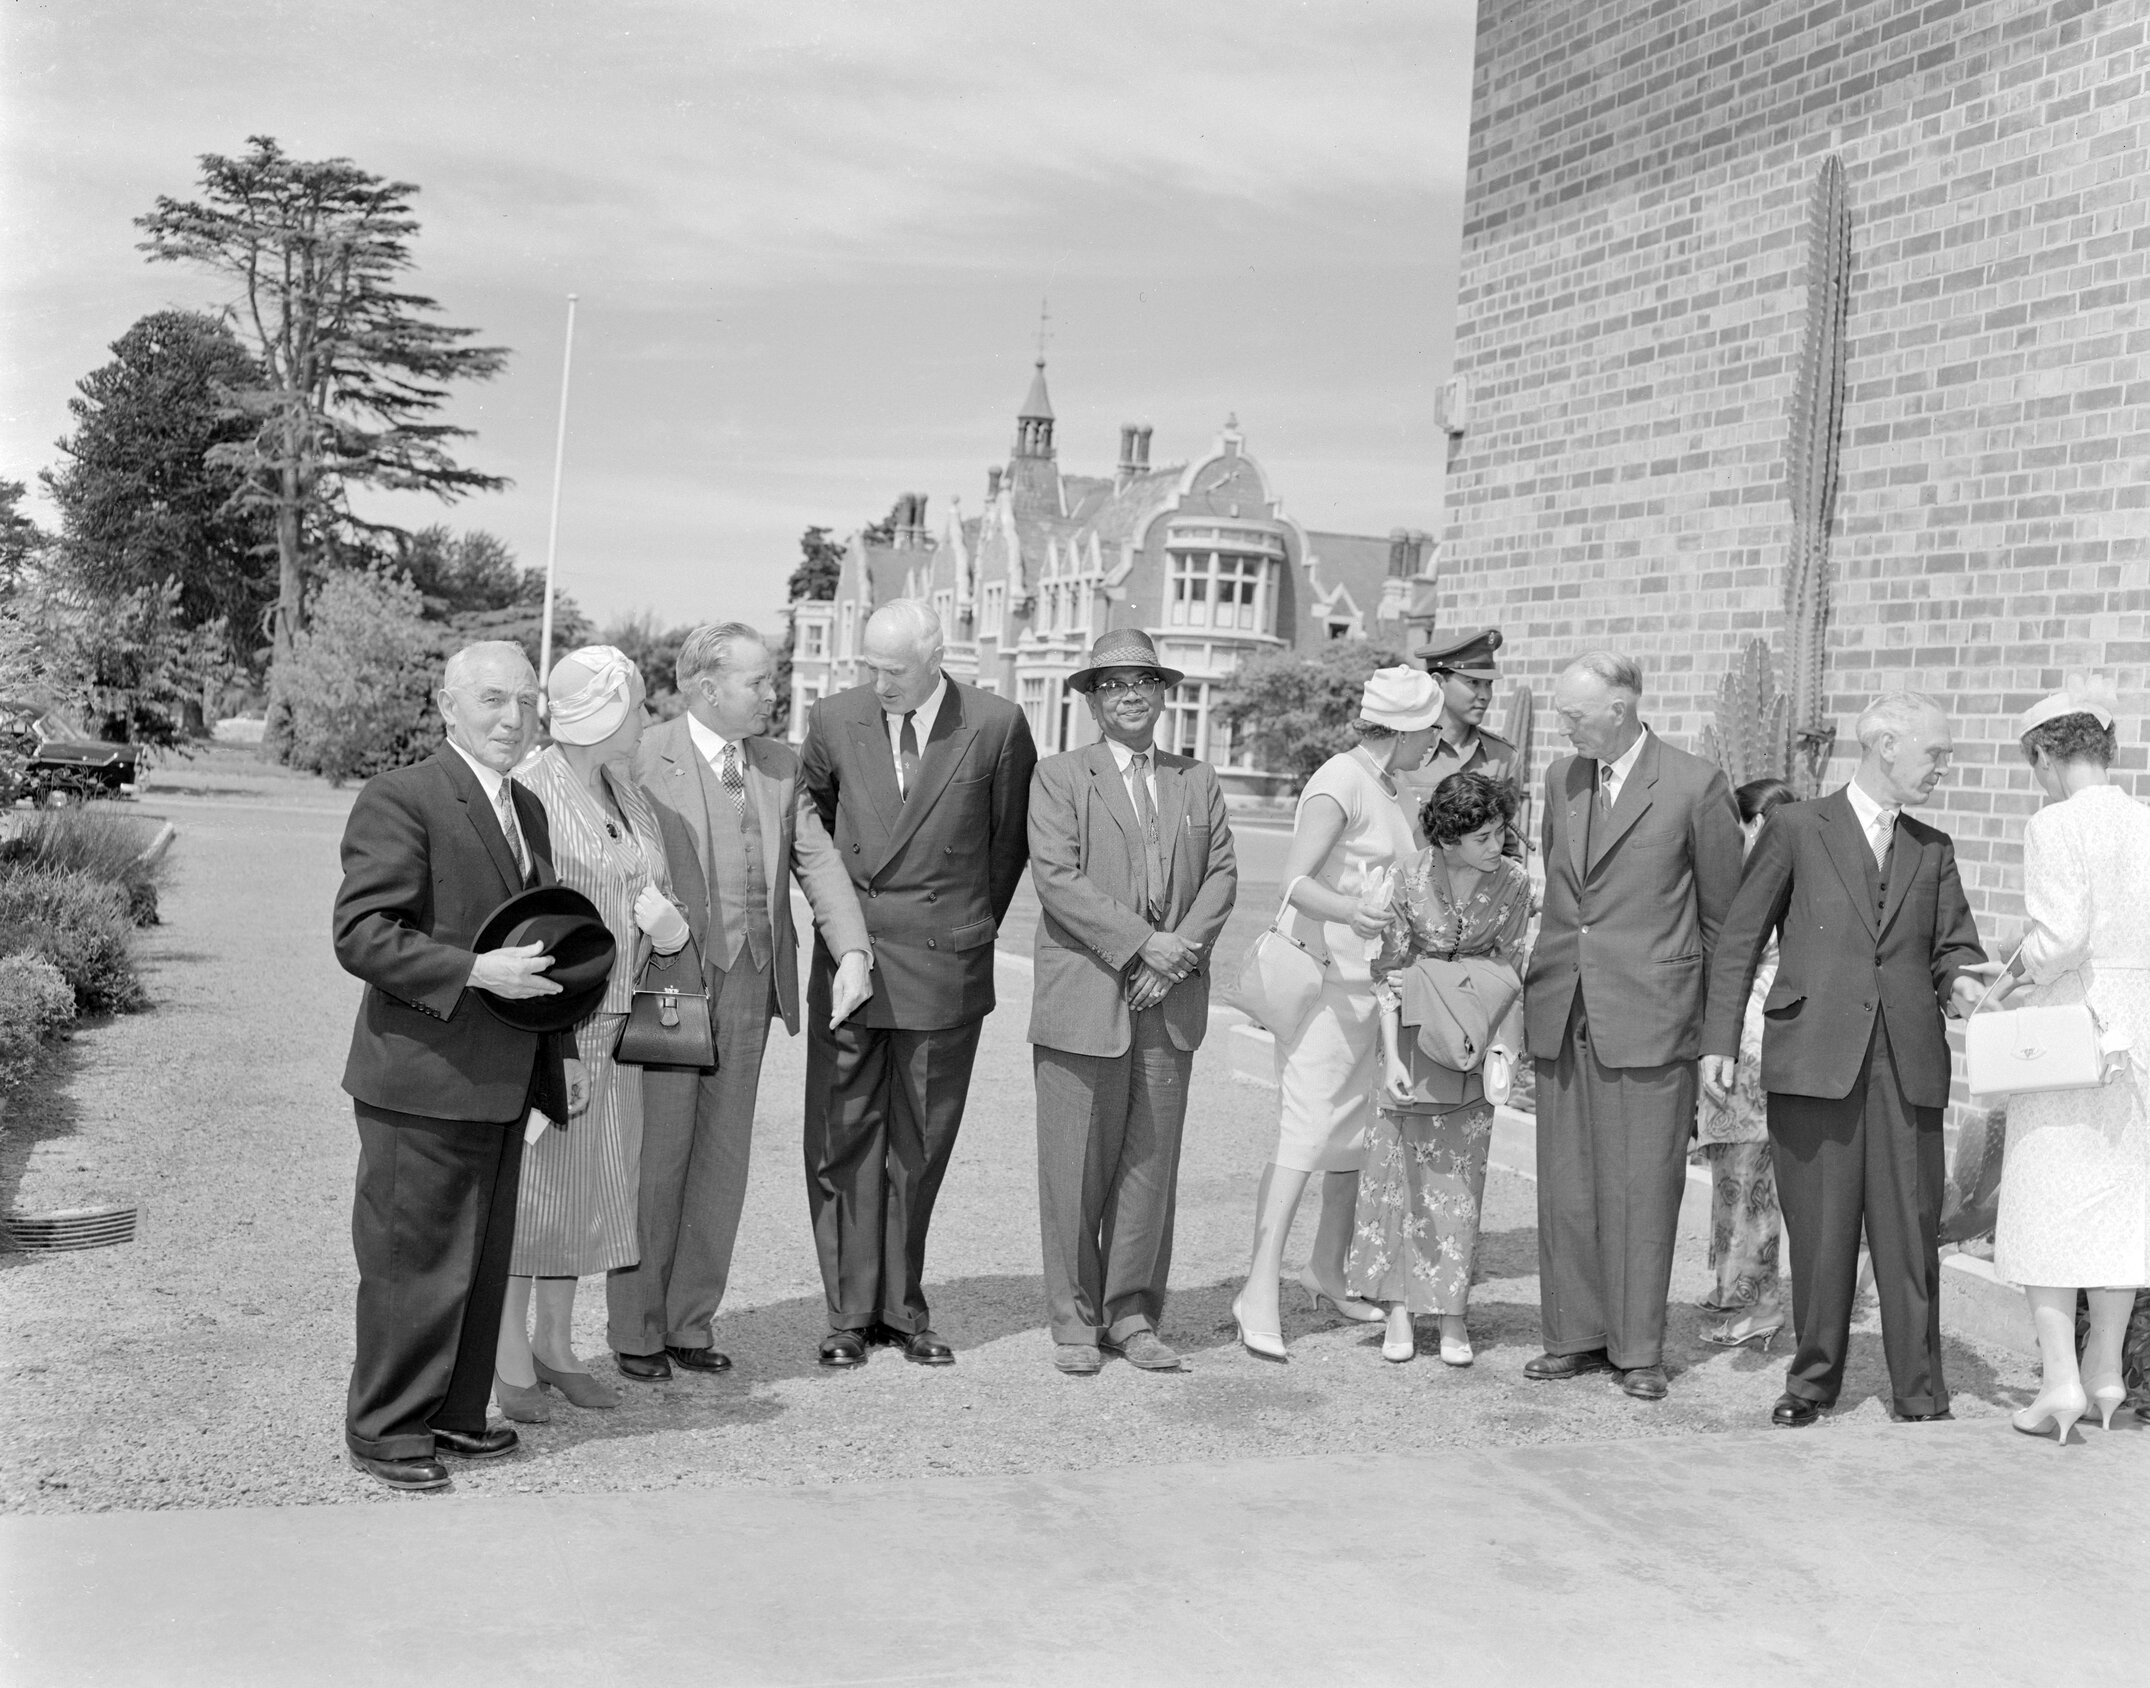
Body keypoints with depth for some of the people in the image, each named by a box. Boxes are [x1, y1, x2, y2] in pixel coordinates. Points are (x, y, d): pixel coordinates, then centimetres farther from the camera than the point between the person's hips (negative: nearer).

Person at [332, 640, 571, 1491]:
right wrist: (475, 971, -26)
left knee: (482, 1262, 16)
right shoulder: (399, 799, -12)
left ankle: (455, 1413, 29)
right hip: (422, 1080, -8)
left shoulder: (527, 809, 15)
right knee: (413, 1261, 1)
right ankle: (383, 1429, 14)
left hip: (501, 1085, 8)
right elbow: (361, 934, -19)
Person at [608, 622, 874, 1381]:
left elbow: (817, 861, 5)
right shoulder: (643, 760, -7)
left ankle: (691, 1322, 22)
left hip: (750, 989, 5)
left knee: (722, 1163, 10)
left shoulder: (781, 765, 11)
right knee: (654, 1163, 2)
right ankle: (635, 1332, 15)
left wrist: (852, 951, -8)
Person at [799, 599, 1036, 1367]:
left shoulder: (996, 727, -5)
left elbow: (1012, 837, 9)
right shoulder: (835, 720, 1)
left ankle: (903, 1308, 19)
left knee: (920, 1145, 7)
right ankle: (850, 1312, 13)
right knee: (844, 1139, 3)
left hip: (944, 962, -1)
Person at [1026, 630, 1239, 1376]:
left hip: (1169, 1004, 4)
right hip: (1084, 1000, -3)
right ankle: (1074, 1319, 12)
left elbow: (1222, 872, 8)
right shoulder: (1059, 777, 2)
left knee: (1151, 1162, 6)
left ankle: (1132, 1314, 16)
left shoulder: (1198, 781, 15)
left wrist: (1184, 950, -8)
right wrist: (1143, 942, -15)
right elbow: (1057, 878, -9)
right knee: (1077, 1167, 0)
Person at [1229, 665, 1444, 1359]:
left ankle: (1327, 1267, 25)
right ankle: (1260, 1290, -16)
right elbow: (1297, 882, -24)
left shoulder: (1384, 788, 16)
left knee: (1359, 1128, 12)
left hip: (1366, 982, 9)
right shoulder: (1340, 782, -13)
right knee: (1304, 1132, -14)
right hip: (1321, 974, -9)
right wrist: (1349, 911, -41)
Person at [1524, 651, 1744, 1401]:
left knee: (1642, 1189, 0)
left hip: (1649, 1015, -5)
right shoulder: (1561, 779, 11)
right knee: (1565, 1185, 8)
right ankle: (1576, 1334, 19)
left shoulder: (1694, 785, -6)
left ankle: (1638, 1349, 11)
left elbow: (1725, 913, 0)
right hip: (1562, 1012, 5)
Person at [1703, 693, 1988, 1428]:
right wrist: (1720, 1043, -1)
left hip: (1906, 1063, 3)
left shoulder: (1933, 851, 17)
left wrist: (1960, 984, -8)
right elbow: (1739, 940, 5)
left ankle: (1919, 1387, 13)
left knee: (1910, 1229, 1)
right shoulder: (1796, 829, 5)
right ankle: (1813, 1380, 17)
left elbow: (1954, 947, 17)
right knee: (1819, 1230, 3)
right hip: (1814, 1058, -3)